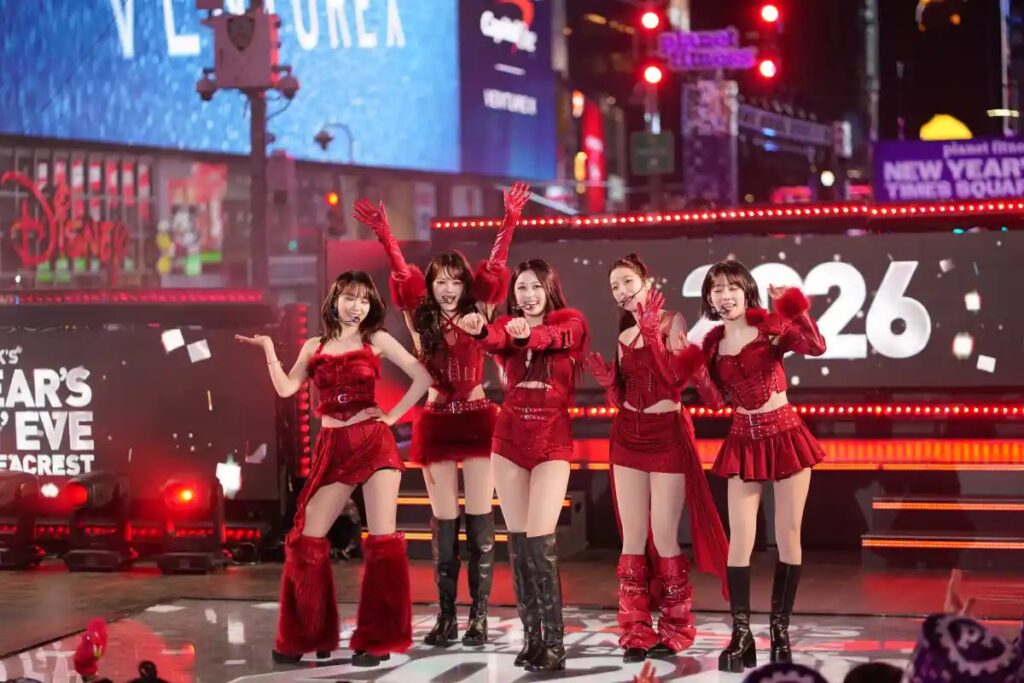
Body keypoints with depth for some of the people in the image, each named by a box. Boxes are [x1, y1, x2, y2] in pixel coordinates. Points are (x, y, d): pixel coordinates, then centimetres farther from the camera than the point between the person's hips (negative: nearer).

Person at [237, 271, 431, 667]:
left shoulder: (377, 340, 5)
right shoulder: (315, 347, 13)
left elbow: (422, 378, 0)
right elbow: (285, 388, 1)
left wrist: (392, 416, -4)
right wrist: (268, 348, -2)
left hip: (374, 443, -3)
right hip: (332, 449, 3)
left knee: (382, 539, -7)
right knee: (307, 538, 0)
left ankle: (378, 641, -2)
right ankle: (307, 636, 12)